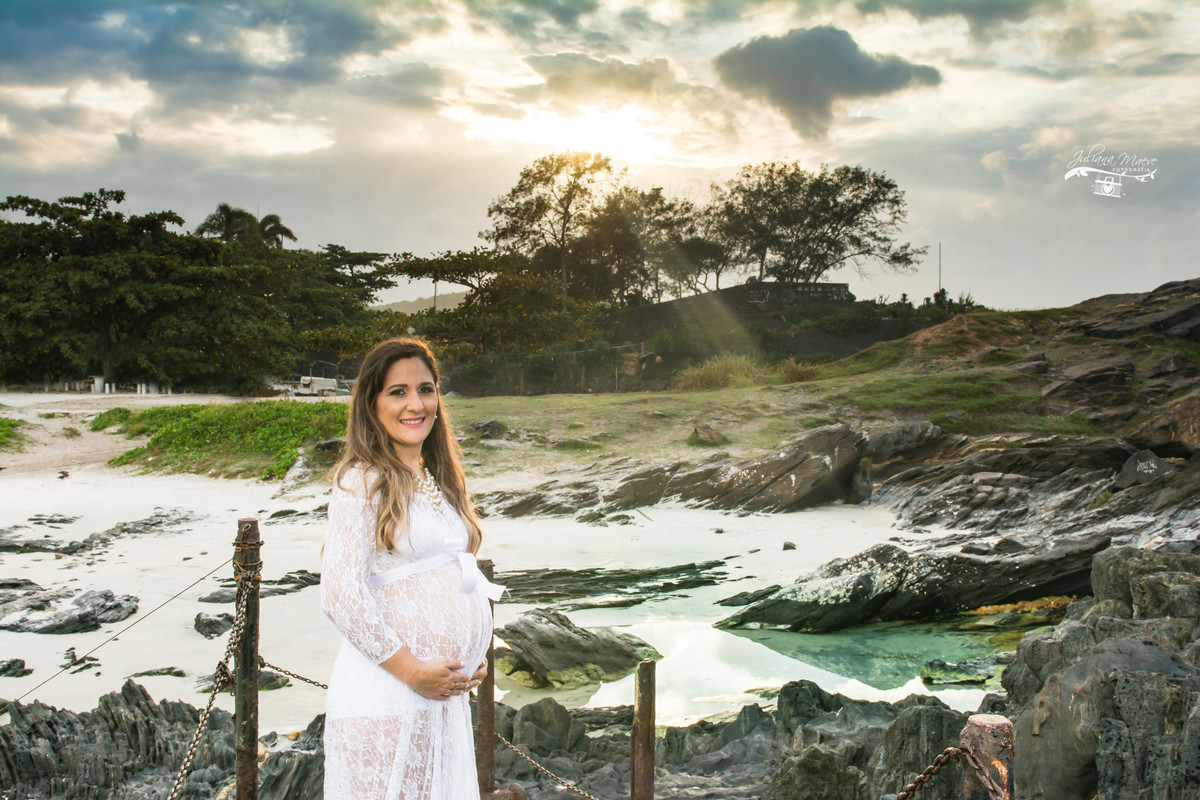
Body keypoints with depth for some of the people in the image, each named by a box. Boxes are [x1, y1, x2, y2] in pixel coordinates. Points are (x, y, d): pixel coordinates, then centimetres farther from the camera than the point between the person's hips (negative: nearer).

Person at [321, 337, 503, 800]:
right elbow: (340, 595, -17)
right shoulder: (363, 480, -10)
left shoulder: (437, 479, 15)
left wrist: (476, 654, 9)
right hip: (384, 696, -7)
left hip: (447, 690, 8)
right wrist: (413, 670, -14)